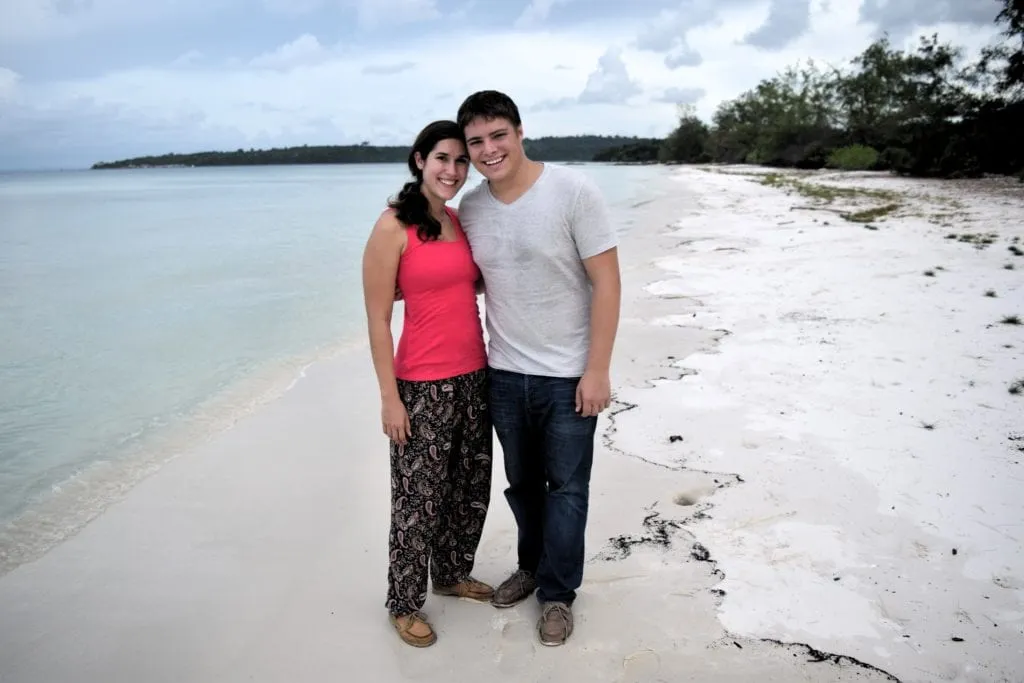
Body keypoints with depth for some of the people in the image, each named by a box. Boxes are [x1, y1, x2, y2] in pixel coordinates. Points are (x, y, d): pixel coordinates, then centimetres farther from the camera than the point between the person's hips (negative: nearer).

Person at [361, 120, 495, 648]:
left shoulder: (460, 221, 9)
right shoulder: (392, 227, -11)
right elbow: (378, 320, -12)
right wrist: (389, 398, -14)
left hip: (474, 376, 7)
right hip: (424, 385, -7)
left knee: (471, 487, 18)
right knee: (419, 496, 5)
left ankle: (452, 574, 41)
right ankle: (404, 603, 26)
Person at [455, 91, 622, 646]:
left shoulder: (573, 191, -14)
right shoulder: (469, 208, 0)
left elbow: (607, 282, -14)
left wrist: (597, 370, -16)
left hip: (568, 375, -4)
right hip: (504, 372, 5)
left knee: (566, 487, 8)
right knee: (521, 482, 19)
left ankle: (557, 593, 27)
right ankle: (532, 565, 43)